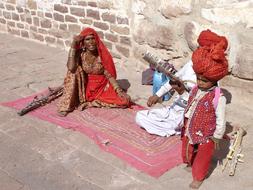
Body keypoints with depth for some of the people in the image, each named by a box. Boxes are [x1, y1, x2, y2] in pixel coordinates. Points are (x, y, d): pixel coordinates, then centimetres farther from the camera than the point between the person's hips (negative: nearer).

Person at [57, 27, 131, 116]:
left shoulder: (103, 54, -11)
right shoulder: (80, 54, -10)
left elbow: (109, 75, -12)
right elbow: (71, 68, -30)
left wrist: (119, 91, -26)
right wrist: (73, 45, -27)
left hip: (103, 87, 1)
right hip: (86, 87, 0)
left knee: (125, 100, -22)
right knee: (74, 70, -27)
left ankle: (88, 102, -14)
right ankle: (66, 105, -22)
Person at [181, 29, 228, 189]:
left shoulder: (218, 98, -28)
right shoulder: (195, 90, -9)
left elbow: (221, 120, -19)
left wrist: (217, 137, -11)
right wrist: (185, 124, 14)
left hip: (206, 136, -6)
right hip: (190, 131, 6)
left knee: (202, 157, 19)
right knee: (188, 150, 30)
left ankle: (198, 177, 43)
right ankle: (190, 164, 60)